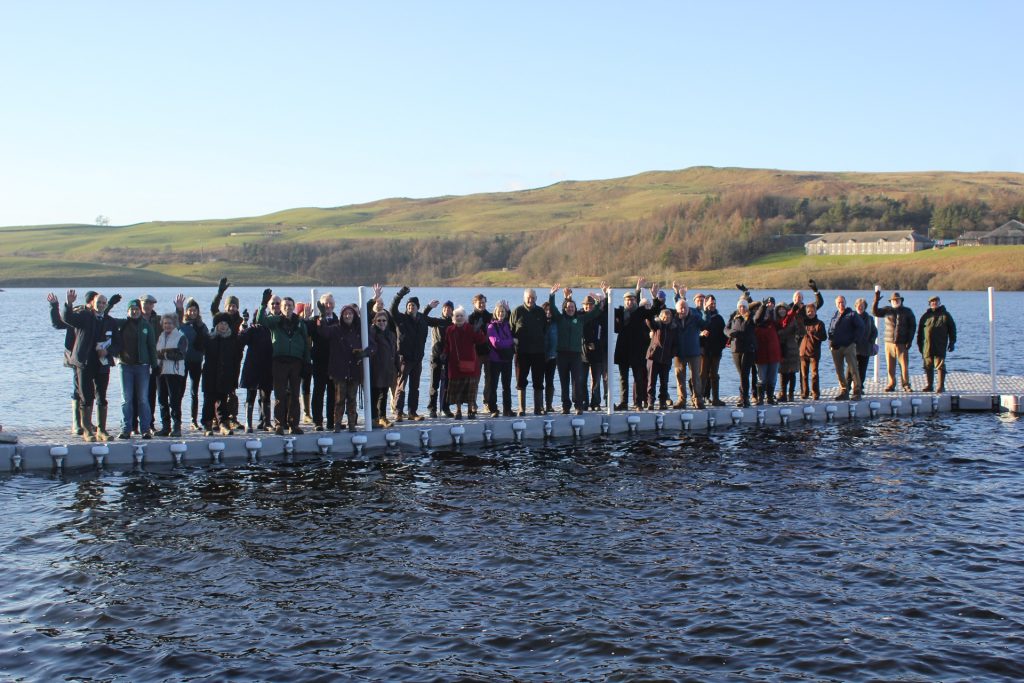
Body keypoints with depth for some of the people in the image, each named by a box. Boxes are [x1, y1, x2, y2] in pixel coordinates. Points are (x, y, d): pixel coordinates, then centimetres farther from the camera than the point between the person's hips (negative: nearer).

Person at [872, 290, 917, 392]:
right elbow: (875, 312, 0)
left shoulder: (907, 311, 6)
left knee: (904, 365, -3)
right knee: (890, 366, 2)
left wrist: (909, 341, -2)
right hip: (889, 342, 1)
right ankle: (891, 384, 11)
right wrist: (876, 300, -13)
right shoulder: (887, 310, 9)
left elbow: (913, 326, 7)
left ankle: (906, 384, 6)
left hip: (902, 343, -1)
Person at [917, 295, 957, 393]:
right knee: (928, 366, 7)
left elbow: (952, 329, 9)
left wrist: (952, 342, 2)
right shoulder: (926, 315, 14)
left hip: (940, 346, -3)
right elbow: (920, 330, 17)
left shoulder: (945, 315, 8)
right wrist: (919, 344, 13)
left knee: (940, 365, -8)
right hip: (927, 345, 3)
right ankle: (929, 385, 17)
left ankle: (941, 386, -6)